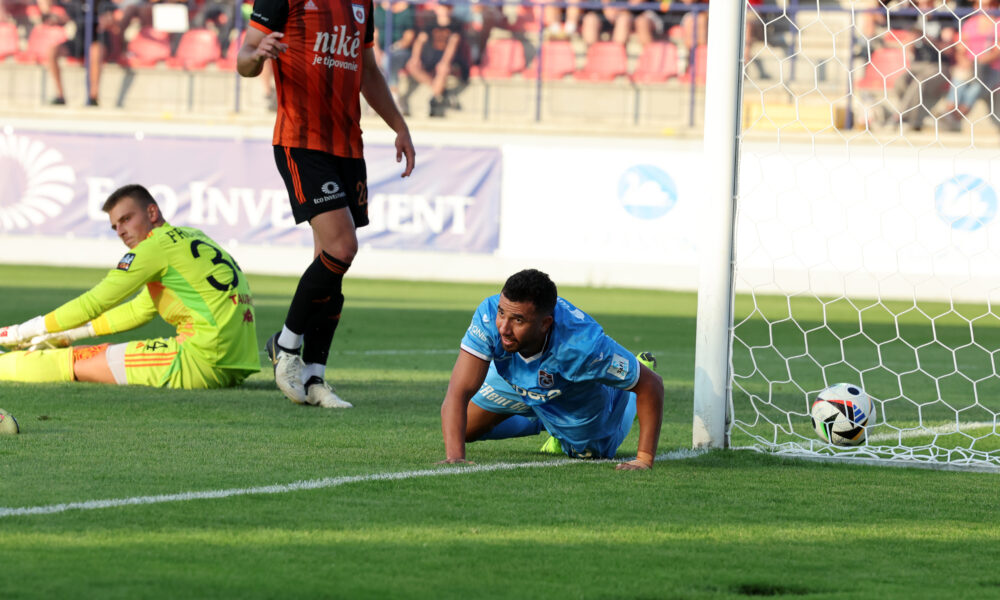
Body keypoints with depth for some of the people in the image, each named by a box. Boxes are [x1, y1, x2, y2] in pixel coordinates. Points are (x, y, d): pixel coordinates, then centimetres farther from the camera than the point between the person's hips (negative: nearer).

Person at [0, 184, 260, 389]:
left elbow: (94, 303, -4)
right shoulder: (191, 238, 21)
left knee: (80, 362, 1)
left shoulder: (158, 244, -7)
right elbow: (139, 311, 30)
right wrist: (71, 334, 31)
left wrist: (24, 331, 6)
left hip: (202, 362, -9)